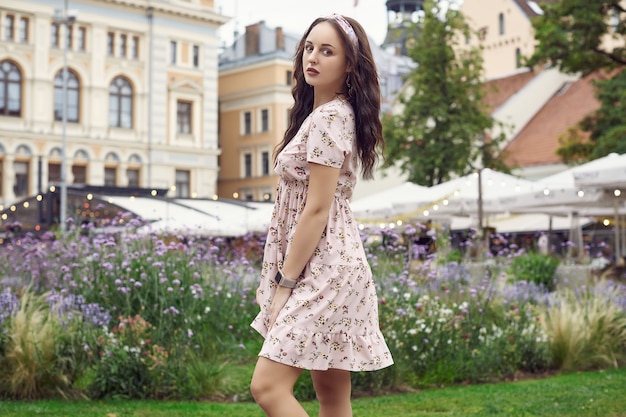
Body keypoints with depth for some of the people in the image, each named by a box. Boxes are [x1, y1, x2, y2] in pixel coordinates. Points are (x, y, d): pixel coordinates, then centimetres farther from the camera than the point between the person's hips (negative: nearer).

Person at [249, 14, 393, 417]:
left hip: (324, 270, -10)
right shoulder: (332, 113, 16)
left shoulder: (328, 119, -14)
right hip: (326, 268, 10)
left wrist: (284, 283, -14)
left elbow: (317, 210, -18)